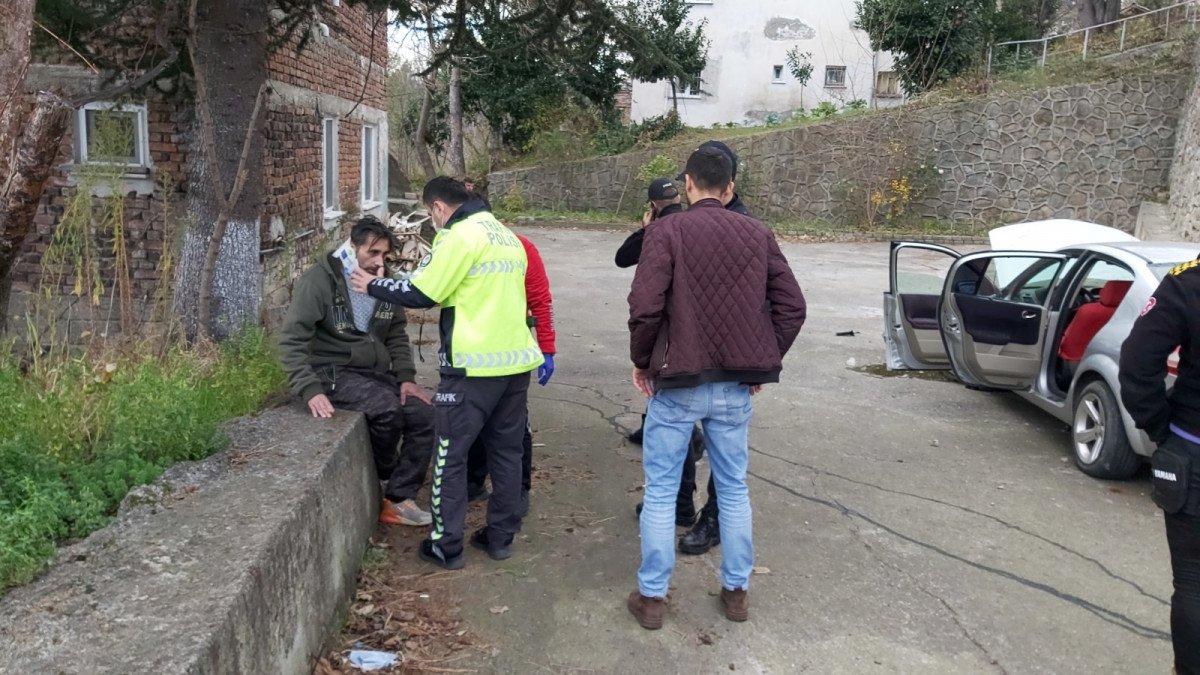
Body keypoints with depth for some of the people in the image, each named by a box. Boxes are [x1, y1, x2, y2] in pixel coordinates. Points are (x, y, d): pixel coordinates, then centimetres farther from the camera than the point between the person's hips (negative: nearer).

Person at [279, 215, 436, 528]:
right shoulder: (318, 281, -12)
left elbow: (396, 335, 15)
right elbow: (291, 342, -15)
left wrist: (406, 377, 0)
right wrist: (310, 390, -25)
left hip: (377, 372, 7)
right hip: (335, 371, -7)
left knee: (426, 416, -14)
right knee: (387, 407, -31)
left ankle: (398, 499, -5)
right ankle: (383, 474, -1)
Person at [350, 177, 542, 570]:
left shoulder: (460, 236, -11)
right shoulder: (508, 237, 14)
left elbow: (421, 293, -10)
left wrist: (372, 285, 4)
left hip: (474, 365, -8)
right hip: (516, 360, 8)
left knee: (450, 456, 4)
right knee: (507, 451, 15)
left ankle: (446, 547, 10)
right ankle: (501, 537, 23)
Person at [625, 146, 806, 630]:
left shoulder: (667, 232, -9)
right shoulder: (757, 235, 3)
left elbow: (645, 306, -17)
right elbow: (792, 305, 1)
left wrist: (642, 361, -2)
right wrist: (764, 362, 10)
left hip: (676, 382, -3)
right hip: (735, 387, 4)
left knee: (660, 490, 8)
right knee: (733, 488, 16)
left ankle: (651, 597, 16)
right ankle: (736, 591, 26)